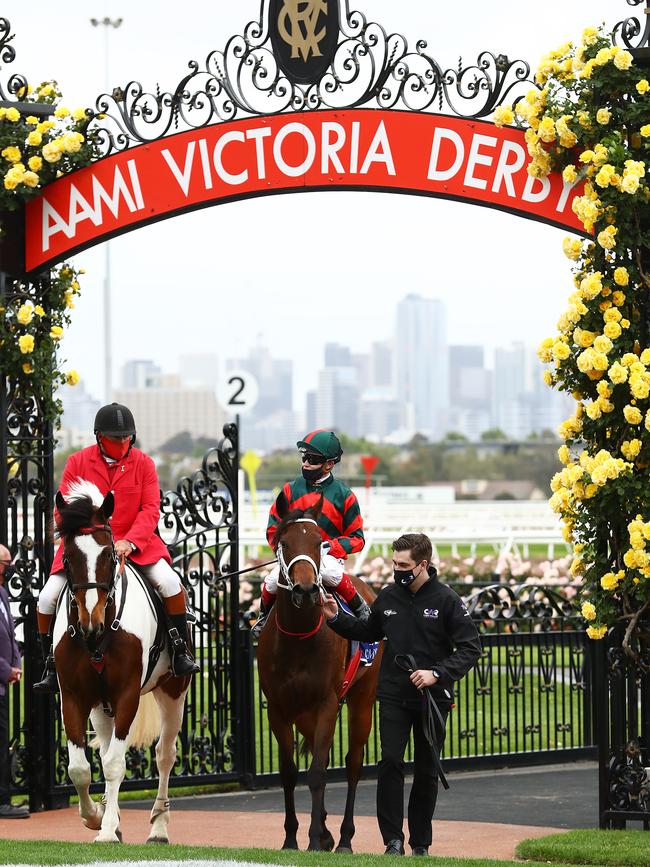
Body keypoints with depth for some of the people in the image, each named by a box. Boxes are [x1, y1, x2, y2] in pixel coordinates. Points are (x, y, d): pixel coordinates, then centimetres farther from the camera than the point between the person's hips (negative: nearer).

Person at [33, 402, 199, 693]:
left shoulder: (143, 463, 1)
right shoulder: (77, 462, 0)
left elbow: (151, 510, -4)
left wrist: (129, 542, -21)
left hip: (134, 544, 0)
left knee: (170, 583, -23)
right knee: (47, 598, -14)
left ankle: (180, 652, -7)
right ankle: (51, 666, 5)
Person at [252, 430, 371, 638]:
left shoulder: (343, 496, 1)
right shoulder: (291, 490, 7)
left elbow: (356, 539, 3)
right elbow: (273, 530, 10)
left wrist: (329, 546, -14)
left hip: (328, 556, -2)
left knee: (330, 573, -38)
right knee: (272, 582, -26)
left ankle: (360, 608, -13)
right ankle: (265, 615, 8)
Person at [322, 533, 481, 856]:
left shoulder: (446, 600, -7)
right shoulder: (388, 597, 4)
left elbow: (470, 648, -8)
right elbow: (369, 632, 23)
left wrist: (437, 673, -20)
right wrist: (337, 618, 8)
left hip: (432, 698, -2)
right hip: (393, 696, 2)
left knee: (427, 772, 7)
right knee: (390, 761, -13)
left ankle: (420, 842, 17)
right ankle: (393, 839, -11)